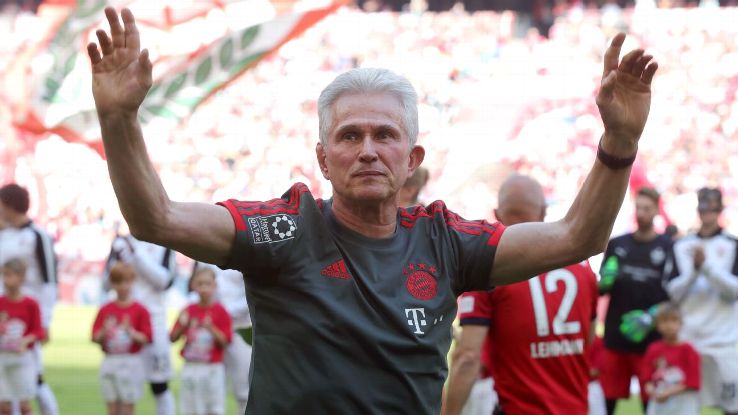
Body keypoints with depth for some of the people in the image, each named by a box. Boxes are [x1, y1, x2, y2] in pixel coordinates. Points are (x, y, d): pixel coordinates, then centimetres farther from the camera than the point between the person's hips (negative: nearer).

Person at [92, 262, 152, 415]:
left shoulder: (139, 310, -2)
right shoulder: (105, 310, 8)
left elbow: (146, 338, -6)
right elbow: (95, 338, 6)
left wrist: (130, 332, -21)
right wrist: (104, 331, -14)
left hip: (131, 363, -3)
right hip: (109, 361, 3)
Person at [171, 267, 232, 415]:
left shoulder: (220, 311, -4)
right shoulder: (189, 310, 6)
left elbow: (225, 341, -8)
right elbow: (172, 338, 7)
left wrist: (210, 328, -22)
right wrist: (181, 325, -11)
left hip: (213, 369, -4)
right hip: (190, 368, 4)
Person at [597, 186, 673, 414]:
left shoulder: (668, 247, -1)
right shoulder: (616, 244, 10)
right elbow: (602, 288, 13)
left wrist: (650, 317, -16)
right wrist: (606, 281, -10)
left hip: (651, 338, -3)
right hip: (615, 336, 3)